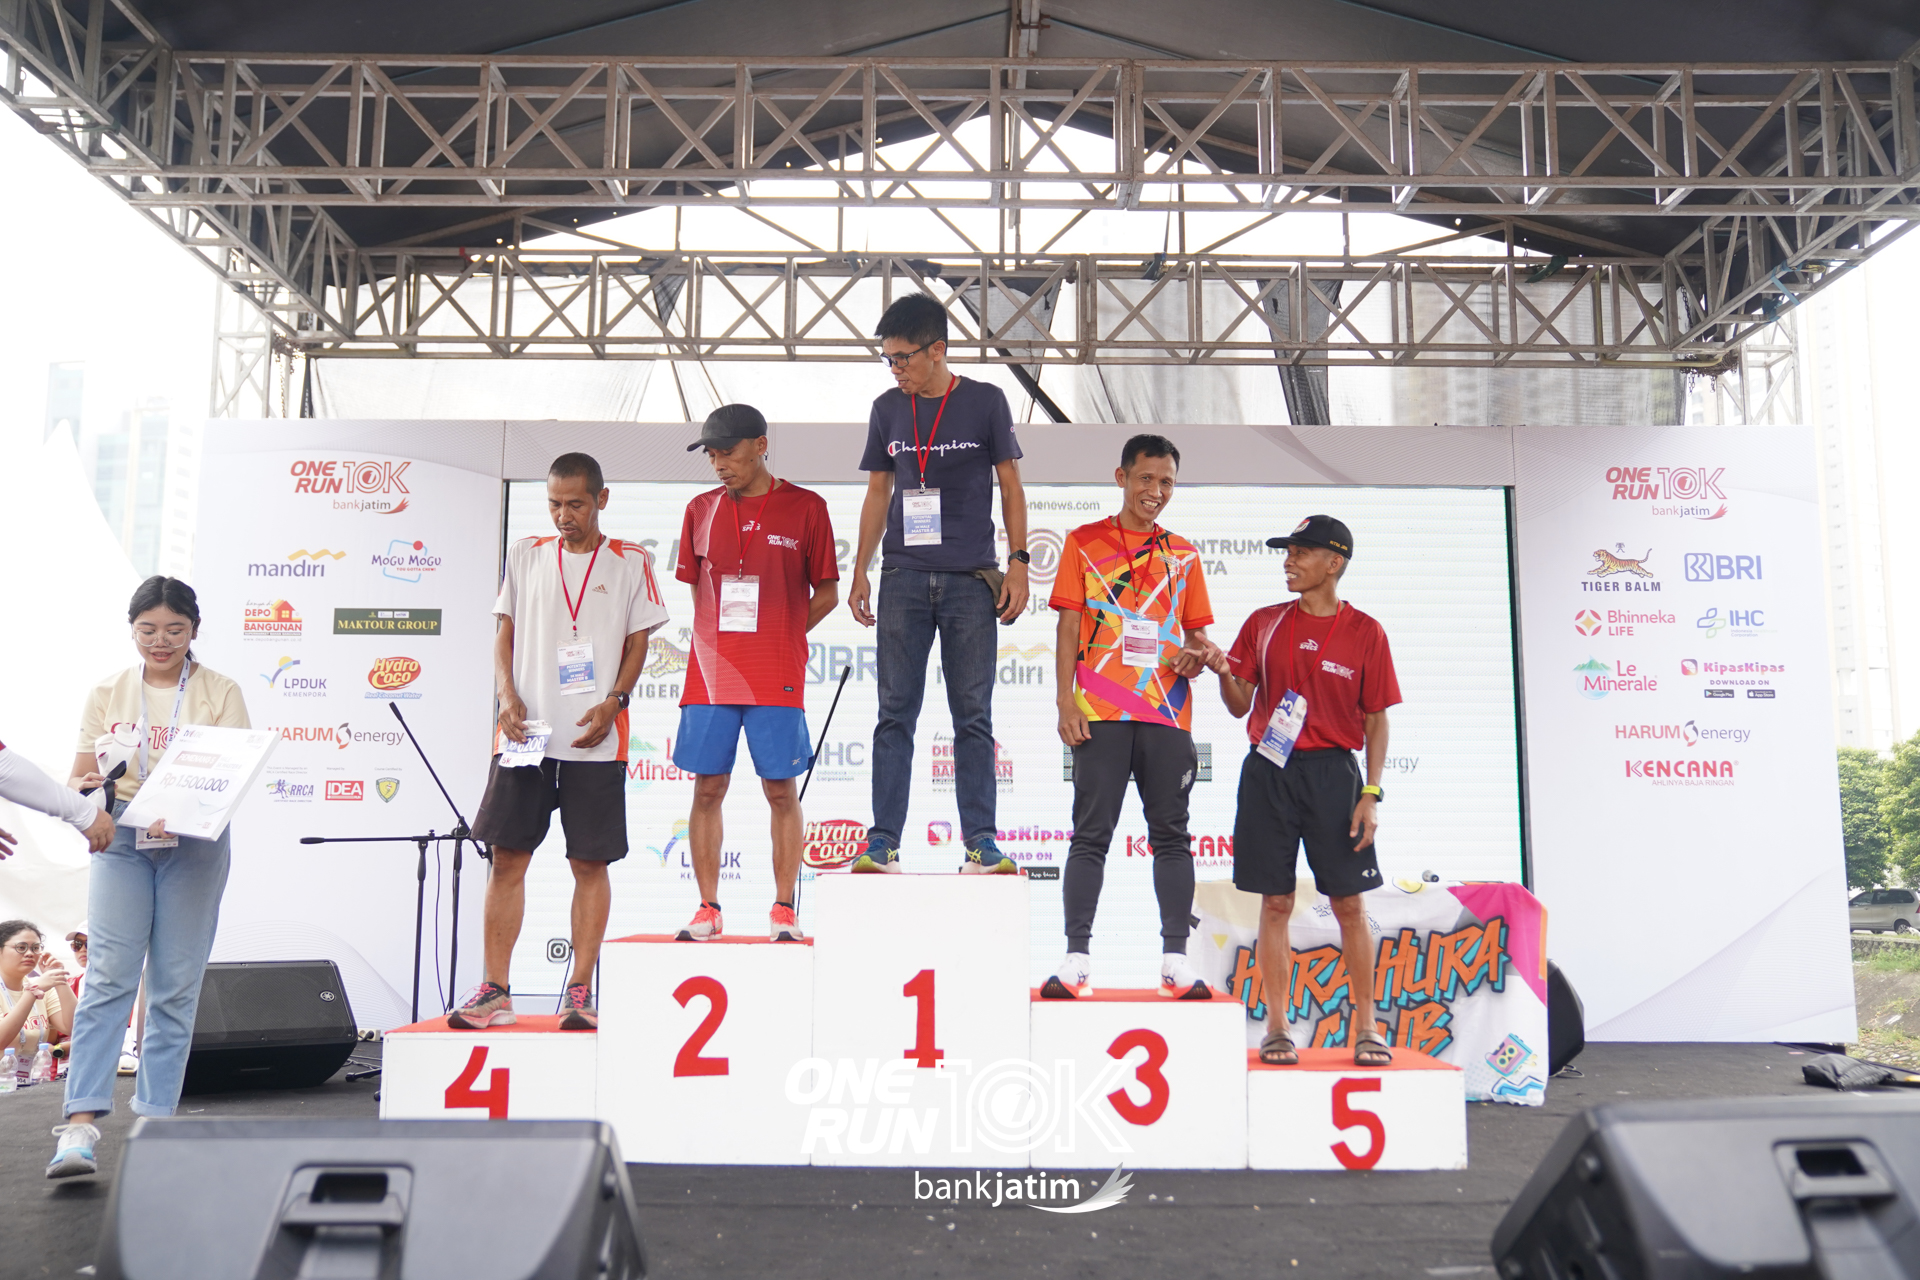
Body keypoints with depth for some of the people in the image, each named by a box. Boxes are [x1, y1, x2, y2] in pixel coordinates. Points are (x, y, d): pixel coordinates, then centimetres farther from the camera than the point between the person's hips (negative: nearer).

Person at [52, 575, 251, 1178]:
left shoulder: (220, 693, 3)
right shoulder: (107, 694, 9)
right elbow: (78, 778, 9)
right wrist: (86, 788, -15)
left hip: (194, 845, -1)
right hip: (121, 840, 1)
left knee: (177, 986, 2)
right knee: (108, 977, -10)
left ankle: (155, 1121, 10)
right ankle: (80, 1125, -10)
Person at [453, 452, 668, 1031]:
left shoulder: (630, 562, 6)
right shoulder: (526, 555, 13)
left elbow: (638, 644, 5)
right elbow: (505, 633, 14)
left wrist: (612, 703, -10)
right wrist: (506, 694, -2)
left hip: (596, 739, -2)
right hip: (525, 733, 2)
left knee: (591, 862, 0)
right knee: (506, 856, 1)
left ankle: (579, 992, 8)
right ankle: (495, 991, 9)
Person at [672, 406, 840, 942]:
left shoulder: (806, 507, 1)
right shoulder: (702, 510, 11)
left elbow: (827, 592, 5)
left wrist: (780, 637, 0)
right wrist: (721, 639, 7)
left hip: (777, 677, -3)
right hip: (711, 672, 3)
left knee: (781, 791, 1)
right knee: (708, 788, 3)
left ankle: (783, 910, 9)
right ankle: (708, 908, 12)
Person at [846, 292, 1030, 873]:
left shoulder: (985, 401, 4)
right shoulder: (887, 409, 11)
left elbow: (1011, 486, 6)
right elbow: (878, 493, 15)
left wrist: (1018, 563, -2)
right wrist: (859, 571, 9)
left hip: (972, 580, -2)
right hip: (904, 578, 2)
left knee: (973, 714, 0)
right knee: (896, 711, 0)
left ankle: (980, 841, 6)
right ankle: (882, 842, 4)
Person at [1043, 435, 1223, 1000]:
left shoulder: (1183, 554, 15)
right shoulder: (1084, 543, 8)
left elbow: (1196, 631, 19)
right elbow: (1068, 625, 4)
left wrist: (1201, 653, -6)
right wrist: (1065, 701, -6)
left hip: (1167, 714, 3)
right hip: (1100, 715, -2)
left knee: (1171, 835, 3)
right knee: (1090, 835, -2)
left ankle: (1175, 959, 8)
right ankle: (1076, 958, 1)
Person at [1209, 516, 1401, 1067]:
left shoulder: (1365, 633, 2)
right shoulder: (1264, 623, 9)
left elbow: (1376, 720, 3)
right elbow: (1240, 706, 9)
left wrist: (1371, 794, -5)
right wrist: (1224, 674, -12)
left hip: (1333, 772, -1)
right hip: (1268, 772, 2)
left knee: (1349, 903, 2)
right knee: (1275, 903, 3)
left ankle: (1366, 1027, 13)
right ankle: (1277, 1027, 10)